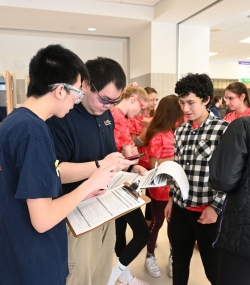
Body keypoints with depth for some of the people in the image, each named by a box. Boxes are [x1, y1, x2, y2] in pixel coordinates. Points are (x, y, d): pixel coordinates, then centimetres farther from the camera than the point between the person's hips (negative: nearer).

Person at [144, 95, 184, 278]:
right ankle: (150, 256, 32)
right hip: (161, 188, -6)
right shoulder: (157, 136, -17)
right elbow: (154, 164, -16)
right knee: (157, 222, 10)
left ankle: (173, 256, 37)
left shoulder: (175, 132, 6)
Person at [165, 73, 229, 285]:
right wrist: (172, 198, 13)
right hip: (180, 208, 5)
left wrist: (215, 207, -14)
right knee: (179, 263, 20)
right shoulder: (180, 131, 6)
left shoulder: (223, 130, -11)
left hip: (208, 211, -4)